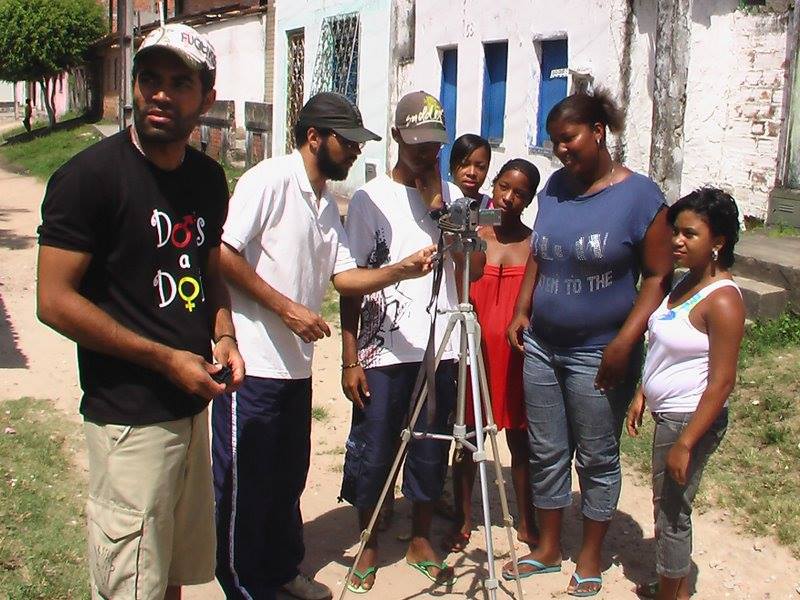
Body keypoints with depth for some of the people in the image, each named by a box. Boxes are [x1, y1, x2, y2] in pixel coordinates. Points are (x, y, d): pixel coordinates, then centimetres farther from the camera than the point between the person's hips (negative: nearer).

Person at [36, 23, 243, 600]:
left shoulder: (209, 179, 8)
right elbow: (55, 300, -16)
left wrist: (225, 336, 1)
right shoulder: (90, 175, -13)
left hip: (192, 403, 7)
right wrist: (165, 358, -16)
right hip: (129, 415, -7)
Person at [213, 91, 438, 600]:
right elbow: (224, 254, -18)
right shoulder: (270, 180, -11)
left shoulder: (327, 204, 15)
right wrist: (287, 308, -18)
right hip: (251, 363, -8)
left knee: (289, 477, 18)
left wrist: (403, 269, -6)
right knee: (245, 485, 4)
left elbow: (344, 276, 9)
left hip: (296, 365, 9)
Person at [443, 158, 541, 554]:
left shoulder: (535, 245, 6)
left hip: (518, 352, 1)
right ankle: (463, 521, 19)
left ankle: (527, 523, 21)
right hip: (473, 347, -1)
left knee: (520, 439, 8)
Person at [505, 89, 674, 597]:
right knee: (546, 454, 14)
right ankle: (548, 549, 30)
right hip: (541, 346, 6)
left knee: (597, 459, 8)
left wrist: (624, 342, -19)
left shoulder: (640, 195, -10)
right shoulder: (555, 186, 6)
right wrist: (522, 310, 5)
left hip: (598, 354, -5)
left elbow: (659, 276, -11)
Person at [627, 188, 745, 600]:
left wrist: (685, 443, -21)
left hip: (691, 419, -9)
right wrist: (642, 395, 14)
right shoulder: (686, 283, 6)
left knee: (670, 510, 4)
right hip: (668, 413, 9)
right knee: (670, 505, 19)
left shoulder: (722, 300, -21)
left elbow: (721, 382, -22)